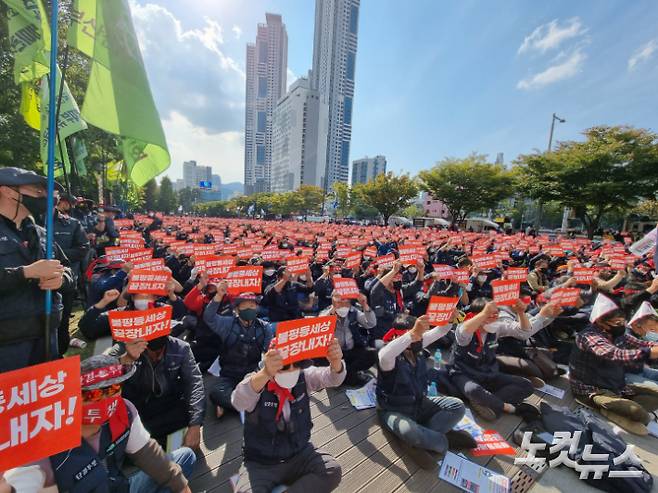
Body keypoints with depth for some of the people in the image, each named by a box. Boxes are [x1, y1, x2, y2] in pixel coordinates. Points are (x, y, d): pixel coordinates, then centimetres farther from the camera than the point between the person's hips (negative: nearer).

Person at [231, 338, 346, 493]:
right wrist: (266, 373, -62)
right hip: (260, 463, -3)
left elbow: (332, 378, -26)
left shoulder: (304, 377, -10)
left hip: (300, 454, 3)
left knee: (333, 471, -18)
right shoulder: (255, 382, -20)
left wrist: (336, 362, -51)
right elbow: (238, 401, -42)